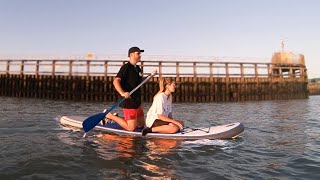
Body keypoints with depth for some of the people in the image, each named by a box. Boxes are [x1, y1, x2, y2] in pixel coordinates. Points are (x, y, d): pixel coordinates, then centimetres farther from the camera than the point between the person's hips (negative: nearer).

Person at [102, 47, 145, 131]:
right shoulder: (126, 67, -12)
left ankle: (116, 118, 23)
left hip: (137, 101, 9)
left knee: (141, 124, 14)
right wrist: (122, 93, -38)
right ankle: (109, 116, 6)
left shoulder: (138, 68, 14)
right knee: (131, 128, -9)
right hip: (129, 102, -9)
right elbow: (116, 81, -24)